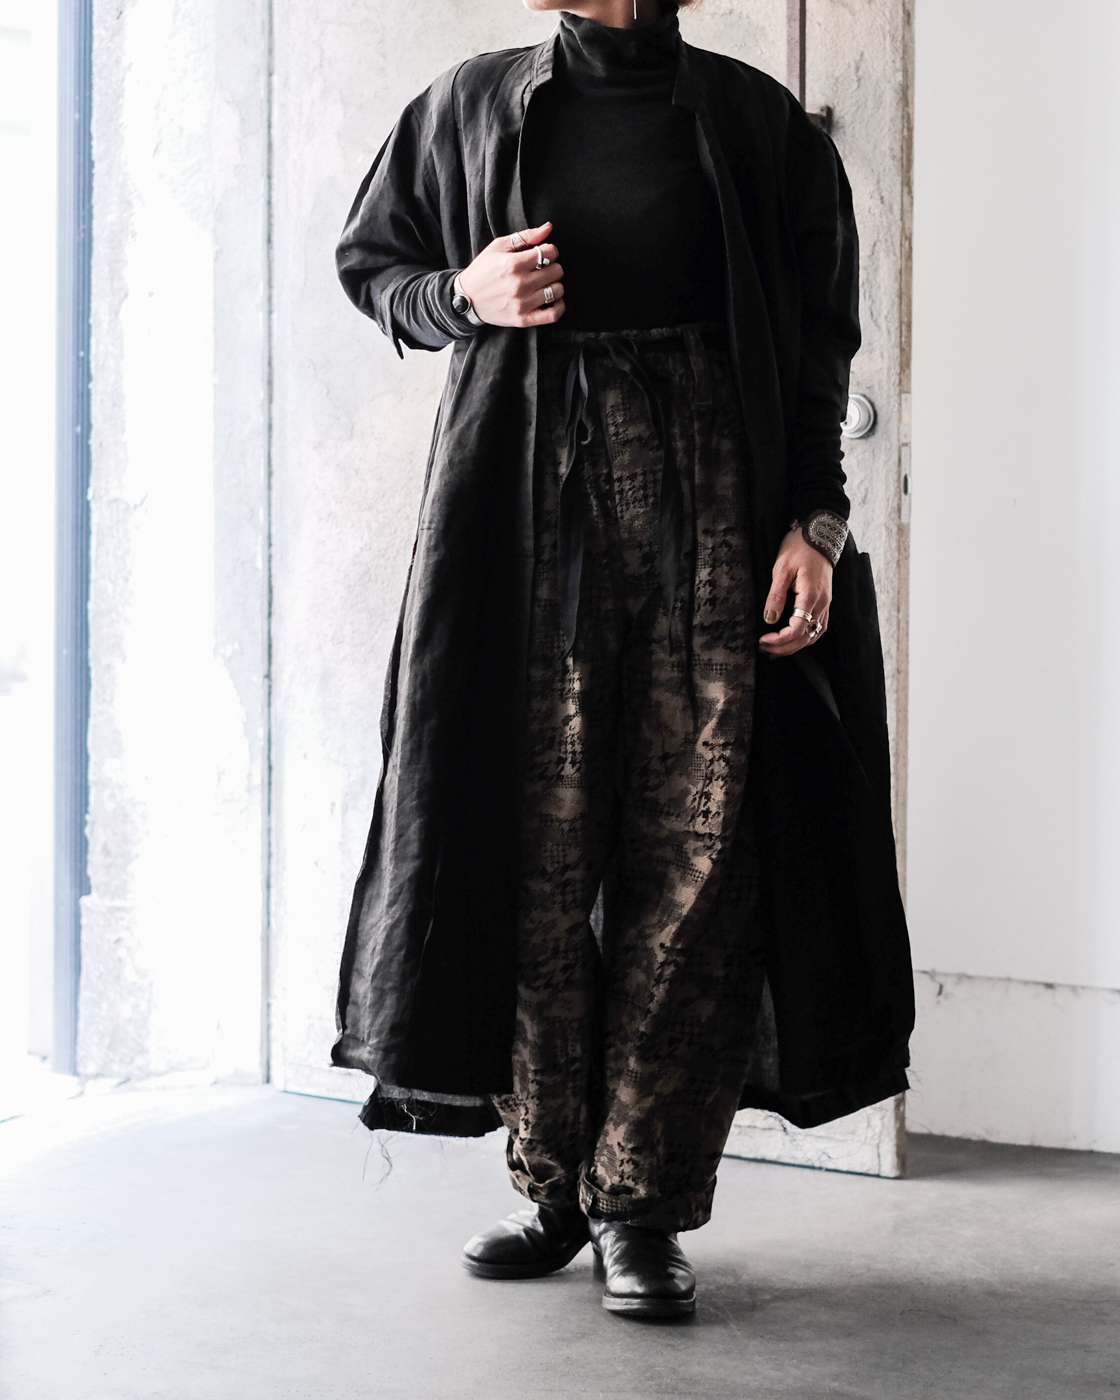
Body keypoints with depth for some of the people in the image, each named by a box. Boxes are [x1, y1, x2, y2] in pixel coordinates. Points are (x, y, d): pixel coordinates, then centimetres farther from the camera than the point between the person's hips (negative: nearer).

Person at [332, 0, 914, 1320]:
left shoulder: (750, 119, 8)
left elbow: (816, 344, 7)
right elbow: (370, 266, 20)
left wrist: (815, 520, -3)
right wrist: (465, 296, -2)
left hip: (708, 494, -1)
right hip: (527, 497, 1)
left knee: (693, 850, -6)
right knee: (536, 840, 0)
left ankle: (645, 1204, 2)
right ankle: (551, 1185, 12)